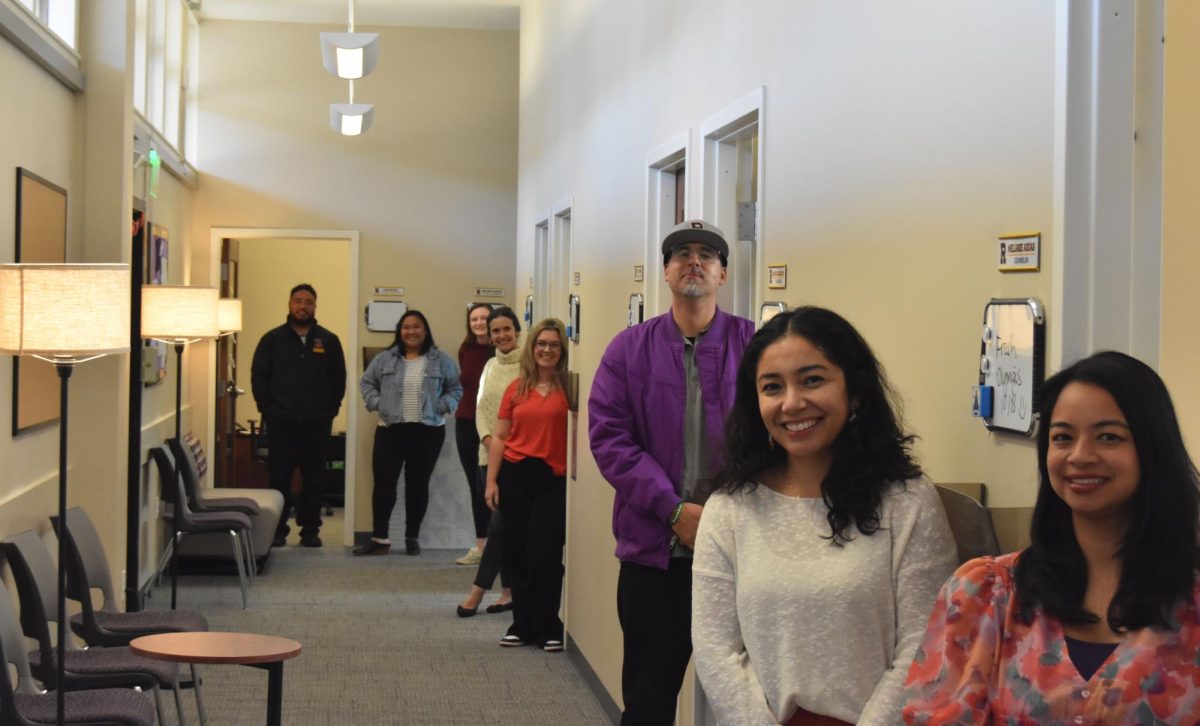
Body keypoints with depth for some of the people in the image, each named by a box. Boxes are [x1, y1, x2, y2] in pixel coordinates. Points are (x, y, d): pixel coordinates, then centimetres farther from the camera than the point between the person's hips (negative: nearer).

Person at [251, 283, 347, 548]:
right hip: (281, 423, -1)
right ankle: (277, 530, 8)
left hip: (317, 424, 1)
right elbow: (258, 376, 5)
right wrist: (267, 410, -2)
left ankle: (310, 529, 11)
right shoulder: (272, 339, 4)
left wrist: (330, 411, 2)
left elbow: (339, 379, 9)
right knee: (279, 478, 1)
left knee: (314, 479, 3)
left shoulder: (329, 341, 6)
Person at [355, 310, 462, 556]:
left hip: (428, 431, -1)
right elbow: (366, 382, 12)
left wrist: (443, 406, -7)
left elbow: (456, 388, 8)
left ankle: (412, 537, 16)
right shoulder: (385, 359, 4)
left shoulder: (440, 361, 2)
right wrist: (376, 403, -3)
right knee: (383, 482, -2)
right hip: (390, 430, 1)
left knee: (418, 484, 6)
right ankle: (379, 538, 5)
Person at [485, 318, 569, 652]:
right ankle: (522, 624, 20)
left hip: (553, 478, -4)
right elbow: (499, 437, 10)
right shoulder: (517, 388, 9)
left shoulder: (569, 387, -3)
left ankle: (548, 628, 9)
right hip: (515, 475, 4)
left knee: (544, 555, -4)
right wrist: (491, 480, 4)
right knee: (516, 552, 8)